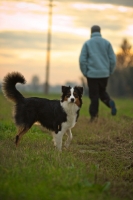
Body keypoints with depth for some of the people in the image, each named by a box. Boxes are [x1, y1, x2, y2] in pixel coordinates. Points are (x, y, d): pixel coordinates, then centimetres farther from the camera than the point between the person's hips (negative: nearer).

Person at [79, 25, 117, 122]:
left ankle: (94, 116, 1)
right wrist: (110, 72, 12)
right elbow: (113, 59, 1)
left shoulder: (87, 43, 0)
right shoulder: (107, 43, 4)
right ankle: (109, 102, -9)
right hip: (104, 74, 2)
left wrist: (85, 73, 4)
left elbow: (82, 60, -6)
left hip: (92, 74, -2)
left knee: (94, 96, 4)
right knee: (102, 92, 19)